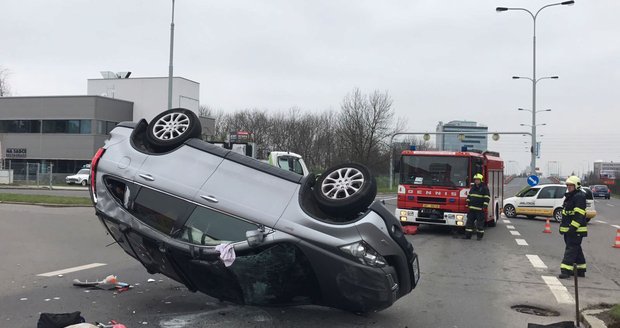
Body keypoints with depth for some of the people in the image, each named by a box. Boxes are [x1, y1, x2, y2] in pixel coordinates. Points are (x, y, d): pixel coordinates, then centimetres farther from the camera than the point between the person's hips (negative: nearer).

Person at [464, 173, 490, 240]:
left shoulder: (484, 188, -3)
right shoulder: (473, 187, 15)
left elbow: (487, 198, -7)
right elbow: (469, 196, 23)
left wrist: (484, 206, -14)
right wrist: (468, 203, 14)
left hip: (480, 209, -6)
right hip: (472, 208, 6)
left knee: (480, 222, -1)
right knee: (469, 221, 5)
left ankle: (479, 235, 7)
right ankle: (468, 235, 10)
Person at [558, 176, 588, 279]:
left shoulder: (579, 197, -14)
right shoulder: (569, 196, 18)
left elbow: (579, 215, -22)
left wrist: (573, 227, -26)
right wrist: (562, 226, 24)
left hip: (576, 230, -10)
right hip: (568, 229, 10)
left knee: (571, 249, -12)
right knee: (576, 249, 16)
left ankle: (566, 270, -16)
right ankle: (580, 270, 25)